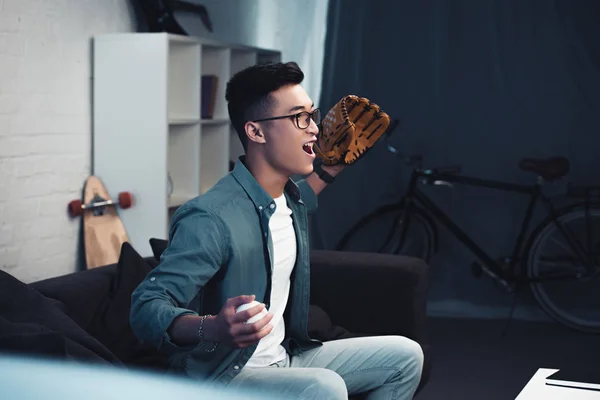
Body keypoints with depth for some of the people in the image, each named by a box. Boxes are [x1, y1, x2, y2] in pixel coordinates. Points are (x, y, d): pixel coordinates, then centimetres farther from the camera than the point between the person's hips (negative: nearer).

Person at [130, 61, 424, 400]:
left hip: (285, 358, 9)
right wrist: (212, 329, -47)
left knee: (405, 356, 7)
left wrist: (331, 169, 18)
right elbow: (147, 307, -29)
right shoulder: (211, 218, -26)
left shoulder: (290, 198, 3)